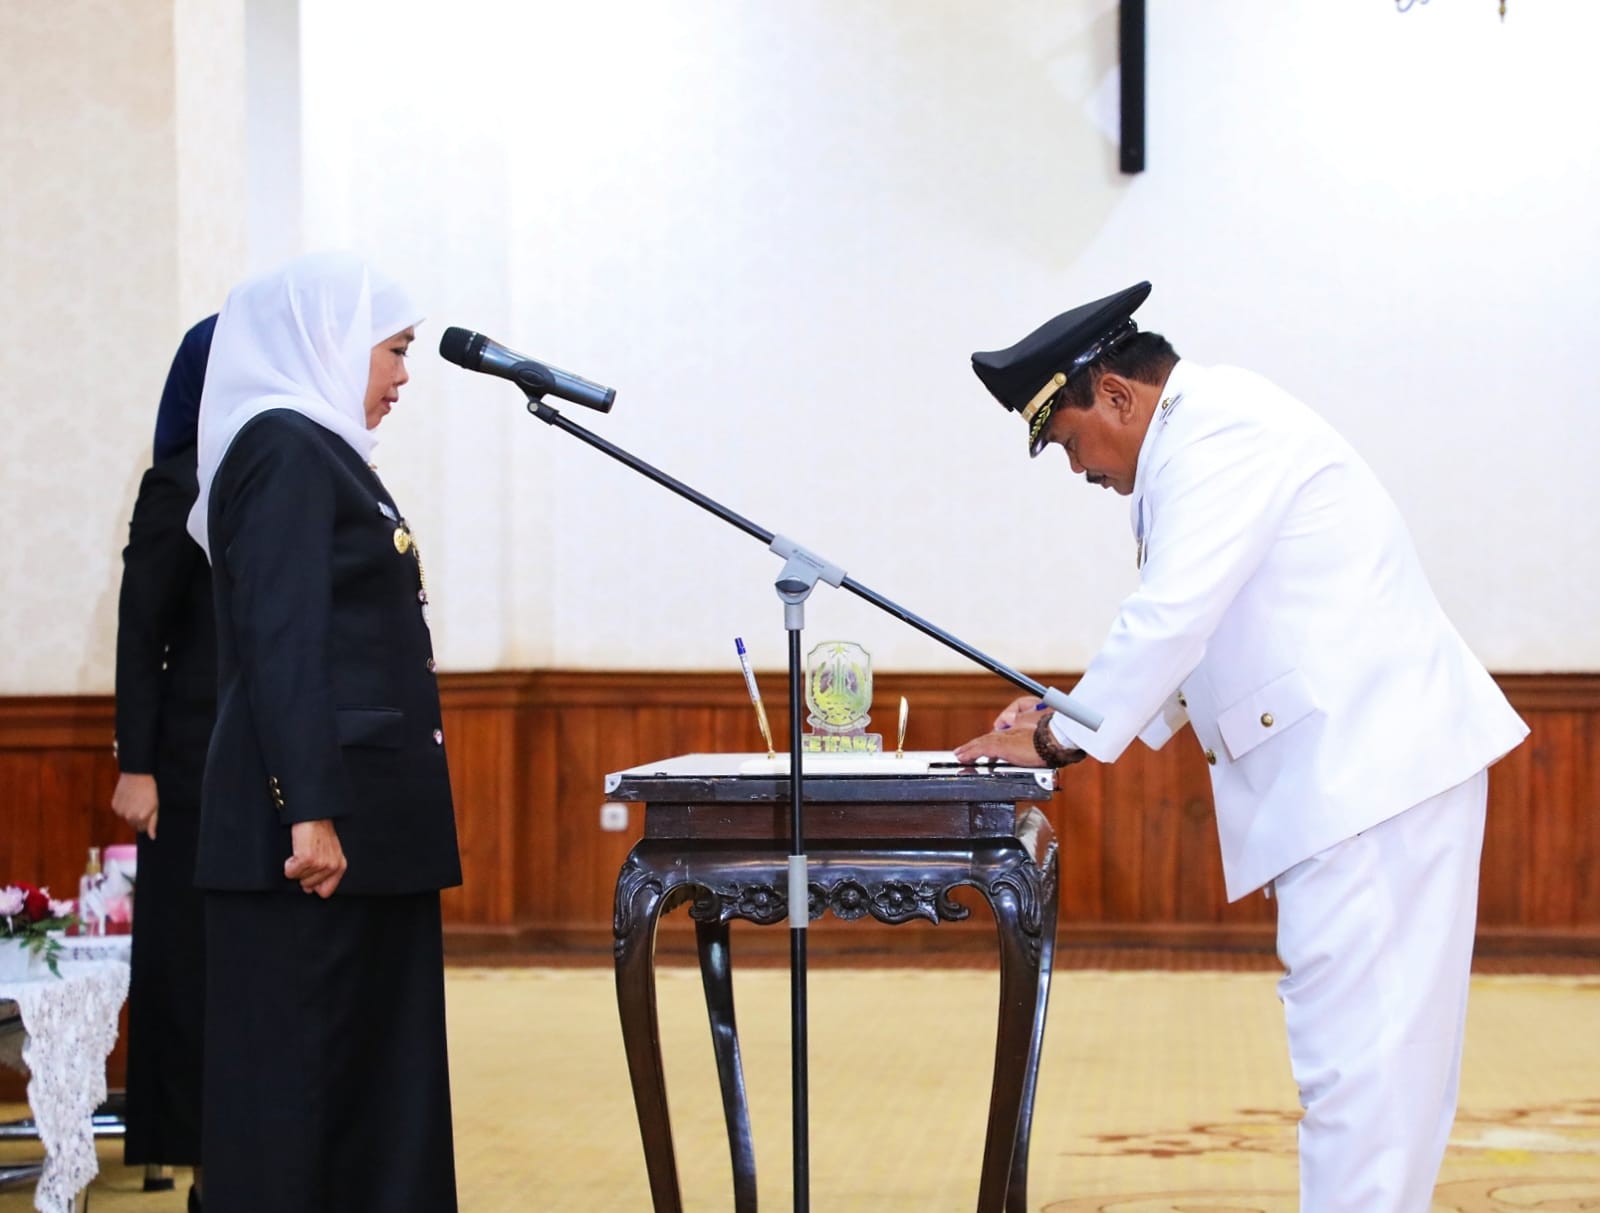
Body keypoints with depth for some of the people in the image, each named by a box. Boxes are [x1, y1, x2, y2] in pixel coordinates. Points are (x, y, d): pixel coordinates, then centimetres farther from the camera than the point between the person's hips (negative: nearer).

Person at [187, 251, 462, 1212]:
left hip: (367, 823, 10)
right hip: (316, 830, -10)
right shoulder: (284, 449, -10)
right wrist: (310, 811, -25)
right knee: (301, 1067, -5)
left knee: (374, 1056, 10)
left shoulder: (319, 450, 18)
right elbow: (281, 646, -19)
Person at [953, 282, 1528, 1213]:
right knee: (1382, 1053, 13)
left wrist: (1060, 740, -8)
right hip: (1366, 767, 11)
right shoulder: (1204, 435, 21)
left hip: (1374, 768, -11)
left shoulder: (1217, 427, -11)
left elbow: (1174, 615, -18)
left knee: (1357, 1054, -11)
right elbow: (1196, 630, 26)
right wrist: (1072, 712, 16)